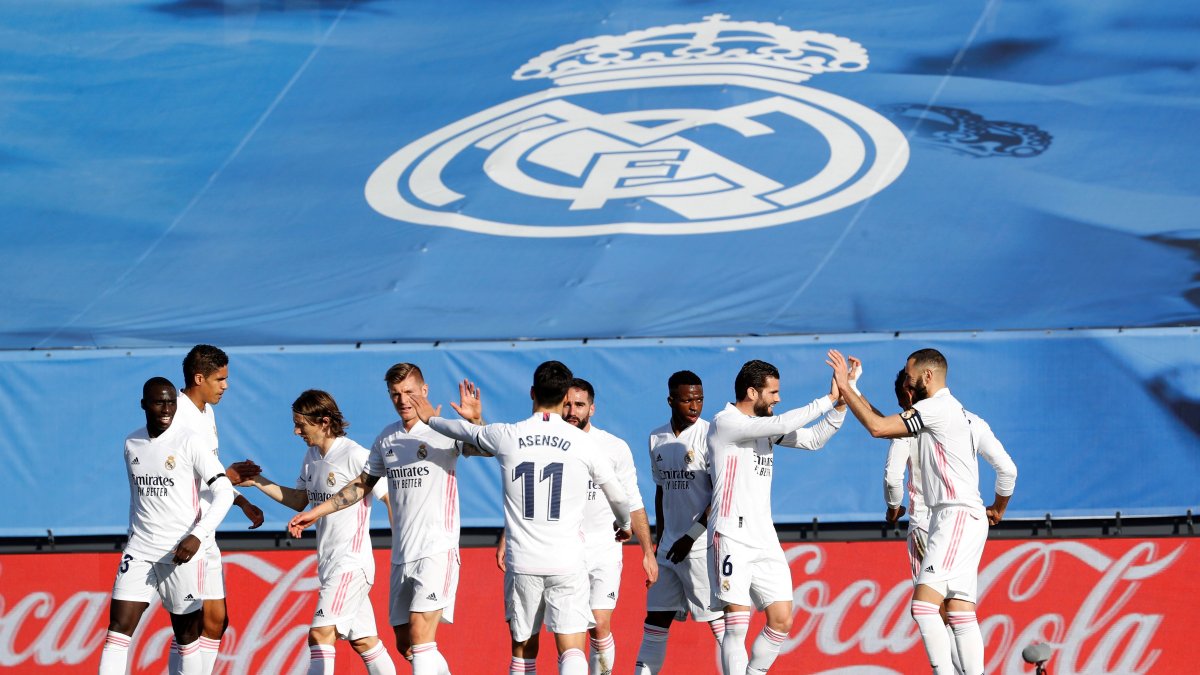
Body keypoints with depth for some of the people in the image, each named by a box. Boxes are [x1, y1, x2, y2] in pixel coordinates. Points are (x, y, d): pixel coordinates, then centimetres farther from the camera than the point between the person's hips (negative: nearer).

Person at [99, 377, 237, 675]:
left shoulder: (190, 443, -8)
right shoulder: (132, 444, 9)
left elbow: (224, 492, -12)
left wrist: (198, 536, -23)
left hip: (181, 554, -4)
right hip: (139, 551, 4)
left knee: (187, 635, 4)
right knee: (119, 628, -7)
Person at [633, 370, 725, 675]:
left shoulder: (709, 435, -9)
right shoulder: (657, 439, 11)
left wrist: (691, 536, -14)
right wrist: (659, 539, 17)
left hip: (702, 545, -6)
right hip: (669, 547, 6)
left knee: (717, 616, -6)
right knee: (655, 616, 8)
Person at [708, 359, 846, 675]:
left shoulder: (764, 425, 15)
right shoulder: (725, 423, -10)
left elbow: (813, 439, 19)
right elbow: (782, 425, -20)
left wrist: (840, 405, 5)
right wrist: (829, 400, -13)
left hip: (765, 539, 8)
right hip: (731, 538, -8)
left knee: (781, 621, 3)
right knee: (737, 625, -9)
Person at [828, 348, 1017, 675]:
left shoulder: (937, 408, -8)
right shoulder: (966, 417, 19)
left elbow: (878, 427, -12)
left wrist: (844, 387, -3)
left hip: (957, 517, -10)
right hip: (965, 521, 10)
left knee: (924, 605, -18)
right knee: (960, 613, 5)